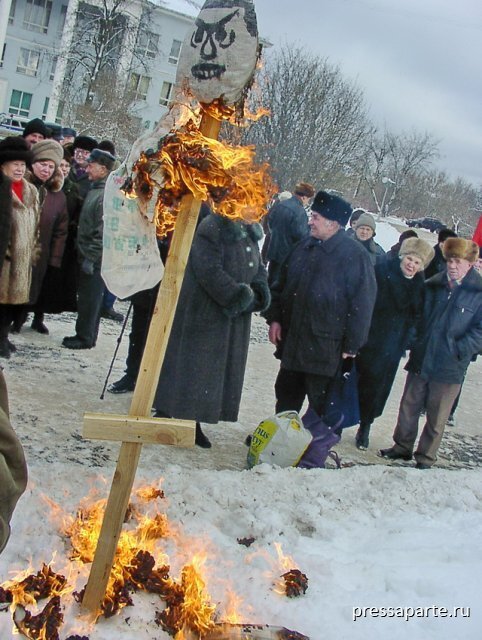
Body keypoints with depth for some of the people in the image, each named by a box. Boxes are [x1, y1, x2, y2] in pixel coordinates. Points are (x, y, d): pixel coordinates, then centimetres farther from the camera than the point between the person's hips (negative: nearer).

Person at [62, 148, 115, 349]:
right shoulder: (95, 189, 13)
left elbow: (103, 231, -21)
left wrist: (91, 257, -20)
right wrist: (85, 255, 17)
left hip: (95, 258, -9)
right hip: (87, 254, 9)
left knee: (90, 298, 0)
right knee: (87, 297, 16)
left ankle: (85, 337, 10)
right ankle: (86, 335, 25)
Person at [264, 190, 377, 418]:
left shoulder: (354, 255, -13)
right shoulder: (304, 247, 8)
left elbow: (362, 305, -13)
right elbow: (281, 285, 17)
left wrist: (351, 346, -14)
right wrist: (274, 318, 7)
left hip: (325, 349, -7)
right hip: (292, 342, 7)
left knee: (322, 404, 4)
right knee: (286, 394, 20)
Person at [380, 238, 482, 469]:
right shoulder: (432, 285, 6)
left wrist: (458, 350, -16)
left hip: (449, 367, -4)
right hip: (420, 360, 4)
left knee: (436, 416, 8)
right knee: (409, 407, 14)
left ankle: (425, 457, 23)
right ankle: (402, 447, 31)